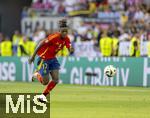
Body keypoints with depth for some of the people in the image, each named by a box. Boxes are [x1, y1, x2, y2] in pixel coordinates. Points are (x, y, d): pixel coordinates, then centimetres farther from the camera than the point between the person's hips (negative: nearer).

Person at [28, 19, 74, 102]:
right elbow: (41, 44, -22)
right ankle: (36, 75, 32)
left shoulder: (66, 39, -9)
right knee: (45, 82, -3)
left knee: (56, 79, -4)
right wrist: (33, 56, -19)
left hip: (53, 58, 7)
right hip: (44, 58, -7)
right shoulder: (54, 37, -29)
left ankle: (43, 96, 15)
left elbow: (70, 50, -15)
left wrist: (71, 50, -40)